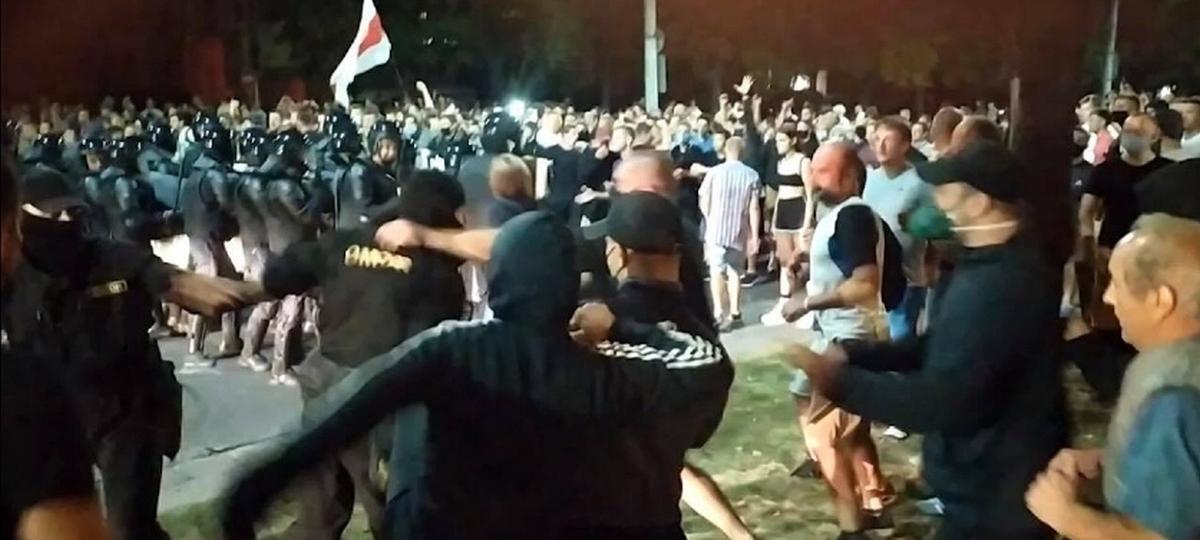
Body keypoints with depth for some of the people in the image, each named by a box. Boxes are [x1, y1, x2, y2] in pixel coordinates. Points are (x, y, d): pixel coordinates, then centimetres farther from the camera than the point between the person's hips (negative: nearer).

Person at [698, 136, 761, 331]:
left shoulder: (714, 172, -4)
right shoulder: (751, 175, -3)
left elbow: (704, 203, -1)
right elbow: (754, 208, -5)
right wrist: (755, 236, 1)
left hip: (716, 229, -2)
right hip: (740, 231, 2)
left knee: (717, 271, -1)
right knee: (735, 272, 15)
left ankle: (719, 313, -14)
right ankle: (734, 313, 19)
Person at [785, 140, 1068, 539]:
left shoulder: (997, 286, -32)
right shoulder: (1000, 263, 4)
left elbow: (943, 401, -35)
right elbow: (942, 348, 10)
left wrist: (838, 381, -28)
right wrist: (854, 357, 0)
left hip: (995, 494, -10)